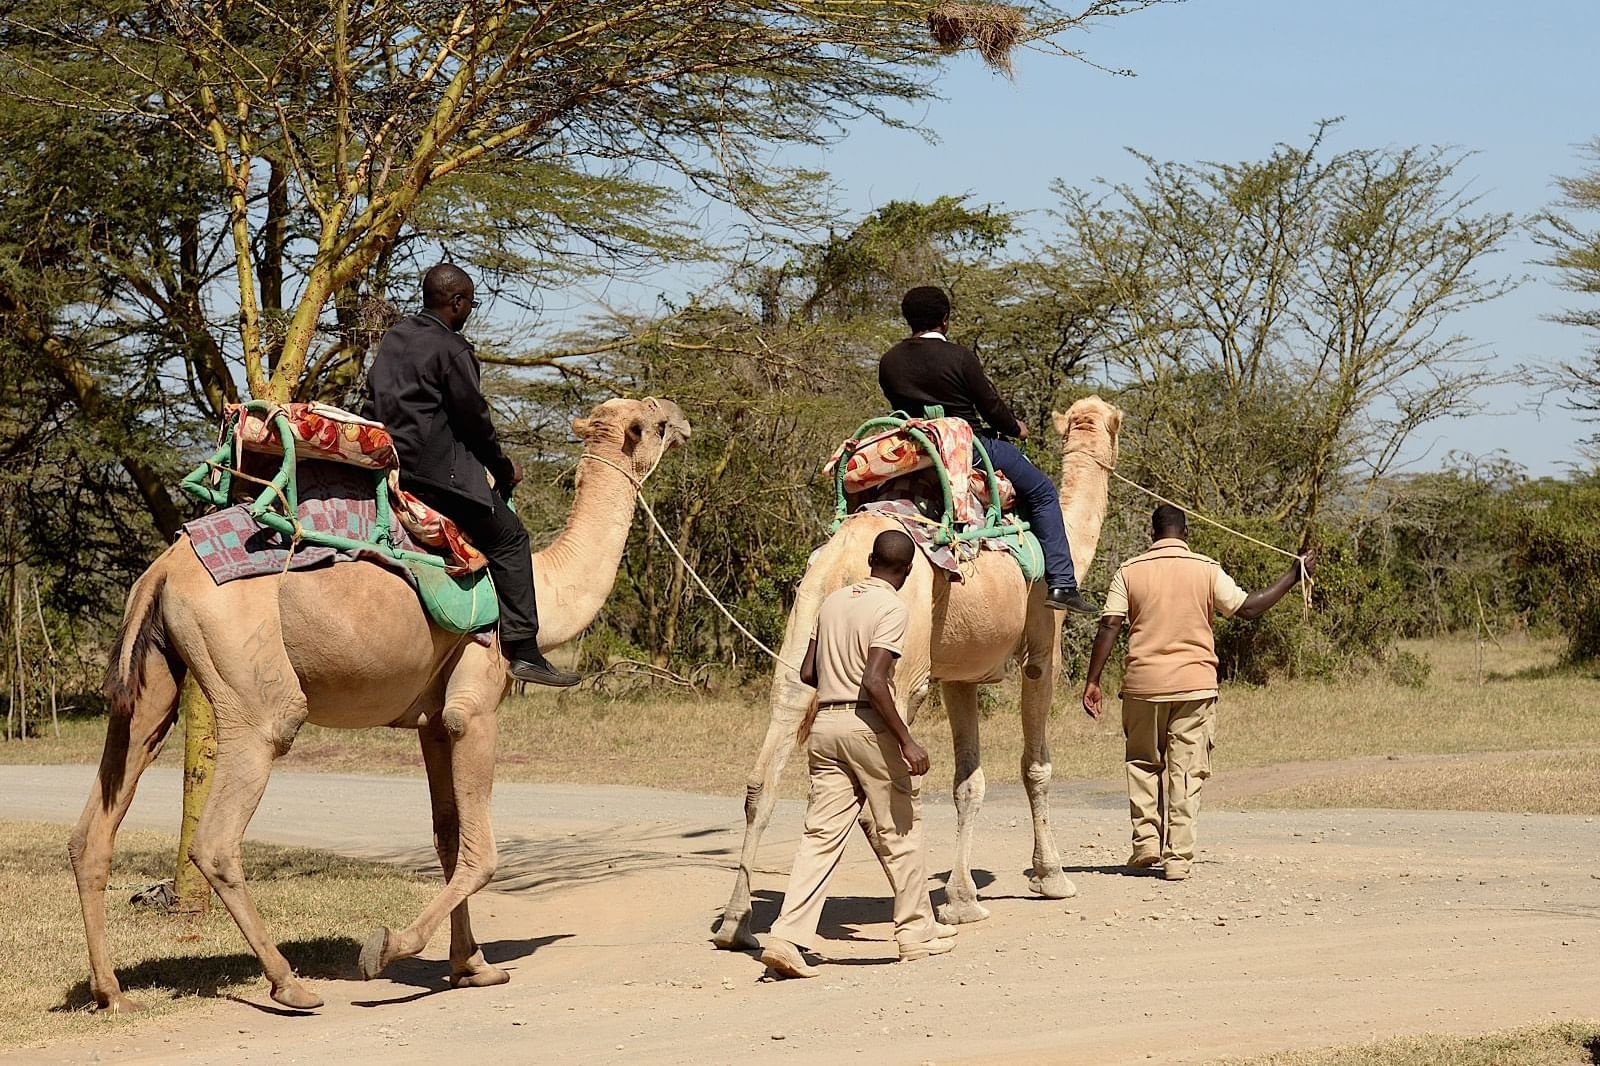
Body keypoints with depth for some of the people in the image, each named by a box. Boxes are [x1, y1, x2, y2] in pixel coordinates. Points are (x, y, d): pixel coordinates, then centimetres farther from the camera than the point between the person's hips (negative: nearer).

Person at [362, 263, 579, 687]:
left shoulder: (394, 337, 14)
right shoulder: (452, 350, -11)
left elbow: (376, 401, 19)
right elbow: (473, 418, -9)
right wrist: (504, 468, 7)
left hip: (384, 457, 9)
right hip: (435, 466, -9)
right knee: (508, 541, 0)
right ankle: (524, 651, -5)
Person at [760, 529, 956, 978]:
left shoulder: (834, 601, 11)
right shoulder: (891, 608, -9)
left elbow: (807, 673, 14)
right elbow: (874, 681, -19)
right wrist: (907, 741, -17)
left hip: (826, 721, 6)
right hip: (868, 724, -6)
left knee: (821, 834, 3)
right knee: (899, 831, 9)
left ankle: (787, 937, -9)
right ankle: (917, 932, 20)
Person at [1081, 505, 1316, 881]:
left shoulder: (1129, 572, 1)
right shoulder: (1206, 570, 0)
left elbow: (1109, 626, -4)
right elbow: (1248, 607, 1)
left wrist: (1092, 681, -1)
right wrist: (1293, 576, 11)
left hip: (1143, 683, 1)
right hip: (1194, 683, -1)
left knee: (1143, 764, 17)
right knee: (1186, 771, 3)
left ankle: (1146, 841, 7)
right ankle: (1177, 857, -1)